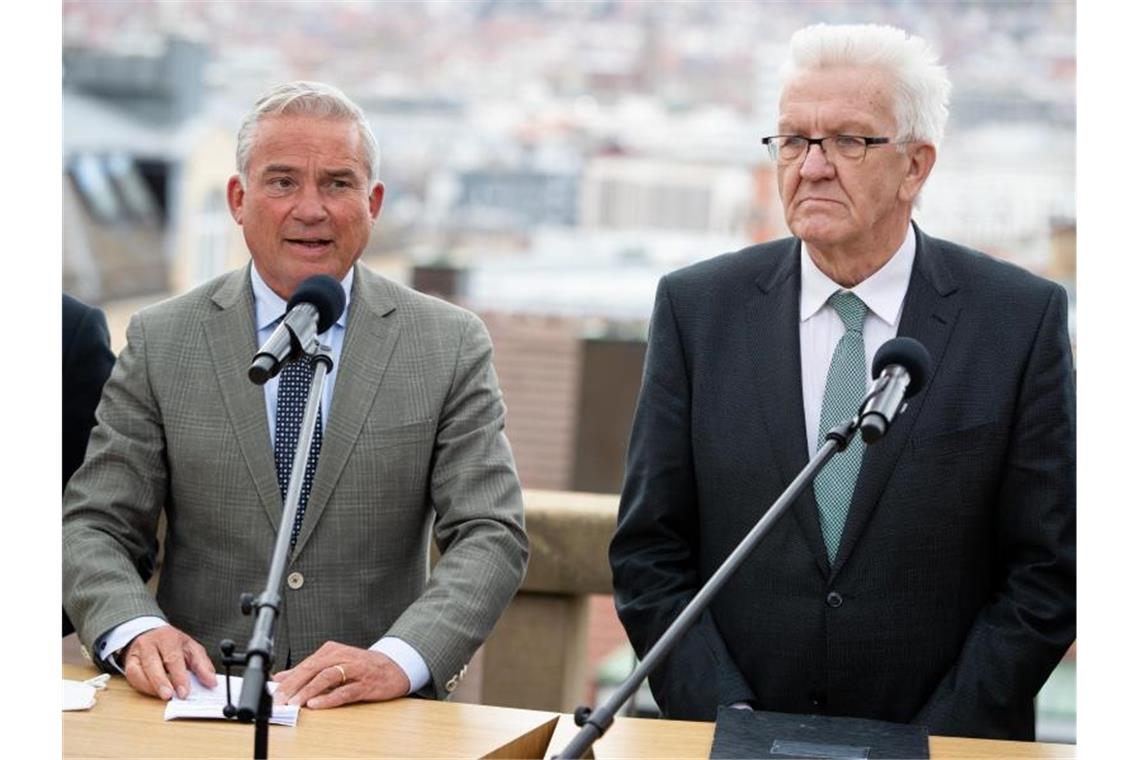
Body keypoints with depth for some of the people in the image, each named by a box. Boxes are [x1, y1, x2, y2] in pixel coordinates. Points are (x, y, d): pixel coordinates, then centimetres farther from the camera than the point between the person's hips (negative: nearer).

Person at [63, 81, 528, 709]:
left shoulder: (451, 346, 5)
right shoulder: (160, 344, 7)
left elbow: (491, 537, -1)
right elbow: (91, 527, 6)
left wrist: (397, 659, -19)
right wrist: (135, 629, -16)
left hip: (381, 725, 1)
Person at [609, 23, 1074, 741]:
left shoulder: (1023, 319, 1)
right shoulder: (698, 307, 5)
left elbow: (1047, 572, 1)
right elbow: (648, 552, 5)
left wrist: (934, 741, -7)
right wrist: (730, 726, -6)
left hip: (943, 747, -1)